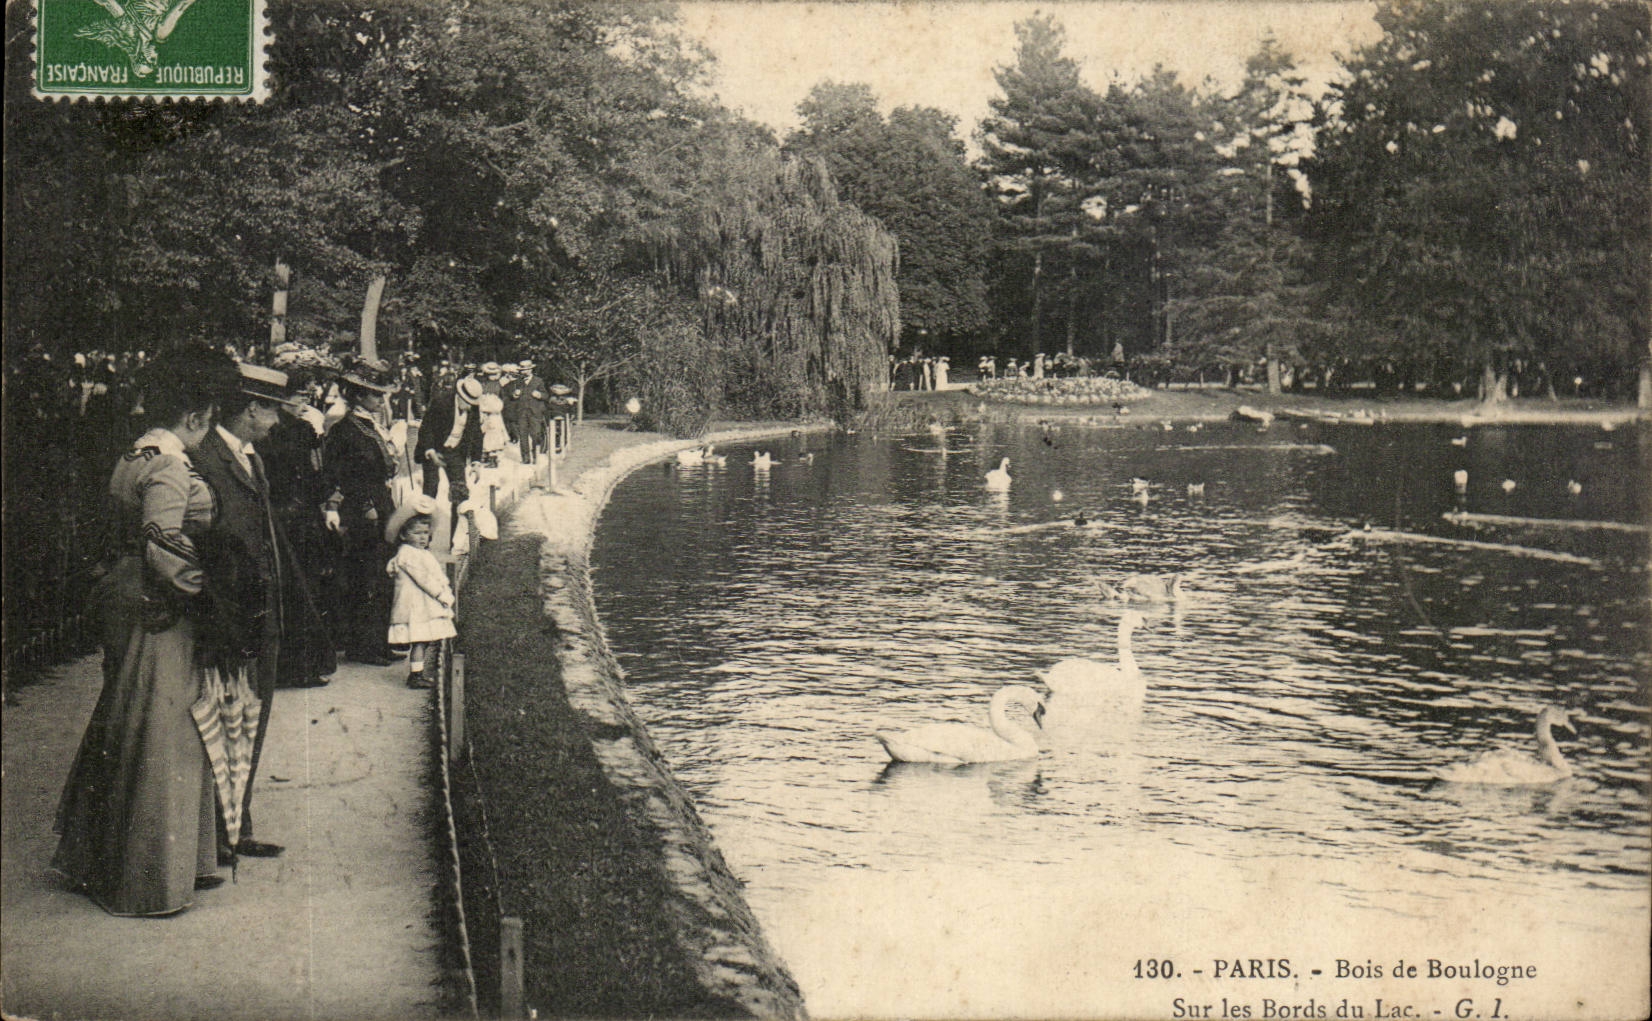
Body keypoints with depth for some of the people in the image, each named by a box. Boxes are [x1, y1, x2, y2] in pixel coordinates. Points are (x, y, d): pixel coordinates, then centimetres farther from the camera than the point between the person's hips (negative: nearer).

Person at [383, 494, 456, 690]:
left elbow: (439, 575, 21)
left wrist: (447, 591, 6)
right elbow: (422, 578, -17)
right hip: (415, 606, -10)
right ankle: (415, 675, -8)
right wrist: (441, 594, -16)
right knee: (419, 641, -10)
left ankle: (416, 673, 16)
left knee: (423, 640, 10)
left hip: (428, 604, 10)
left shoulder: (425, 554, 20)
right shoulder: (407, 554, -11)